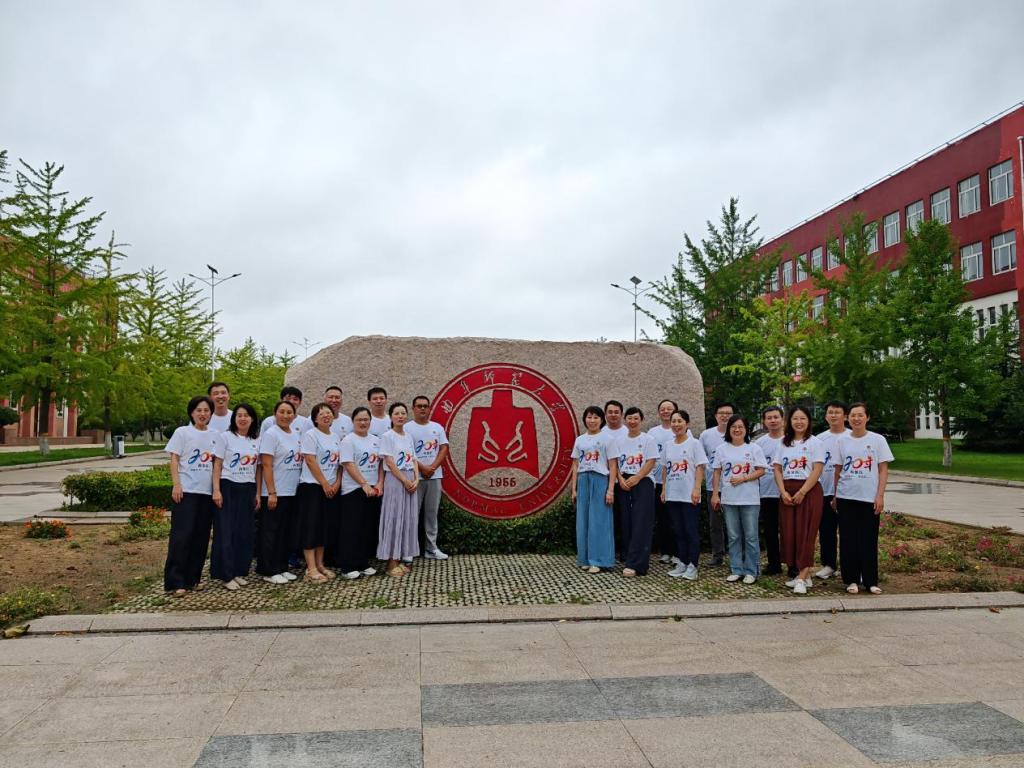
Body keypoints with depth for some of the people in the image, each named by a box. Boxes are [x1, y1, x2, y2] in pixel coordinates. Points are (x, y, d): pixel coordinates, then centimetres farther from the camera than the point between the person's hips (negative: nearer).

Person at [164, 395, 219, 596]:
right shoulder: (182, 432, 2)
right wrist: (176, 485, -12)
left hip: (207, 492, 4)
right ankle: (175, 582, -4)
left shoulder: (215, 436, 12)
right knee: (181, 535, -8)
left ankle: (192, 578, 16)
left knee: (201, 536, 6)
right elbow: (174, 460, -2)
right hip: (186, 491, -4)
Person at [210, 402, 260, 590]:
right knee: (226, 532, -2)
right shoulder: (226, 437, 0)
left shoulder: (256, 441, 11)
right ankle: (226, 575, 5)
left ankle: (239, 572, 16)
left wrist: (258, 493, 7)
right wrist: (216, 490, -11)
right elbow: (217, 465, -3)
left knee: (246, 532, 5)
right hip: (228, 488, -4)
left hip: (248, 490, 4)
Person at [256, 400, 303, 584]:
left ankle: (282, 568, 21)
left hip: (292, 493, 7)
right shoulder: (270, 434, -9)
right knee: (271, 532, 1)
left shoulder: (295, 435, 12)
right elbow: (266, 465, -14)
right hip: (275, 493, -7)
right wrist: (272, 493, -18)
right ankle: (268, 571, 9)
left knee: (286, 532, 13)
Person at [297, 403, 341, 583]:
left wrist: (337, 483, -2)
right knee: (311, 526, -5)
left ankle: (319, 564, 18)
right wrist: (325, 484, -16)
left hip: (331, 488, 7)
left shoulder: (335, 437, 13)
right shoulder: (310, 435, -8)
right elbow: (310, 461, -15)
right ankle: (311, 569, -3)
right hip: (312, 486, -7)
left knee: (324, 527, 10)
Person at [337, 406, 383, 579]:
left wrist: (380, 484, -2)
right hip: (354, 491, -6)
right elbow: (349, 465, -14)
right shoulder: (348, 440, -6)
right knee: (352, 529, -3)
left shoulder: (376, 440, 12)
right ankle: (348, 567, 4)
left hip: (374, 490, 6)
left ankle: (364, 564, 19)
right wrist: (364, 485, -19)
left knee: (370, 528, 9)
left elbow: (381, 464, 12)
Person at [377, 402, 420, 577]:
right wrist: (405, 481, -15)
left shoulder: (408, 437, 13)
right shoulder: (387, 436, -7)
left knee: (407, 519, 7)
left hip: (410, 482, 7)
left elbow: (413, 461, 12)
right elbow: (389, 462, -13)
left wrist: (416, 480, -4)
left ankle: (398, 560, 16)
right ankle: (391, 563, 2)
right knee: (394, 518, -4)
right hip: (395, 480, -7)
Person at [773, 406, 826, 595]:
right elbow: (777, 469, 8)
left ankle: (802, 578, -8)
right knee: (789, 533, 3)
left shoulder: (815, 442, -1)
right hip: (787, 492, 5)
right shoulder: (784, 443, 12)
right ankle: (804, 575, 13)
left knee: (805, 534, -7)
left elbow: (817, 471, -9)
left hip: (809, 491, -5)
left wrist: (802, 492, -15)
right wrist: (783, 492, -6)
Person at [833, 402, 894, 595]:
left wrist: (880, 496, -8)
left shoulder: (877, 440, 0)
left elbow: (883, 470, -1)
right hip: (846, 498, 2)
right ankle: (851, 580, 13)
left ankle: (871, 581, 14)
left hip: (870, 498, -2)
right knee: (848, 540, 4)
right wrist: (834, 496, 10)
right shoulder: (841, 440, 5)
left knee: (869, 541, 3)